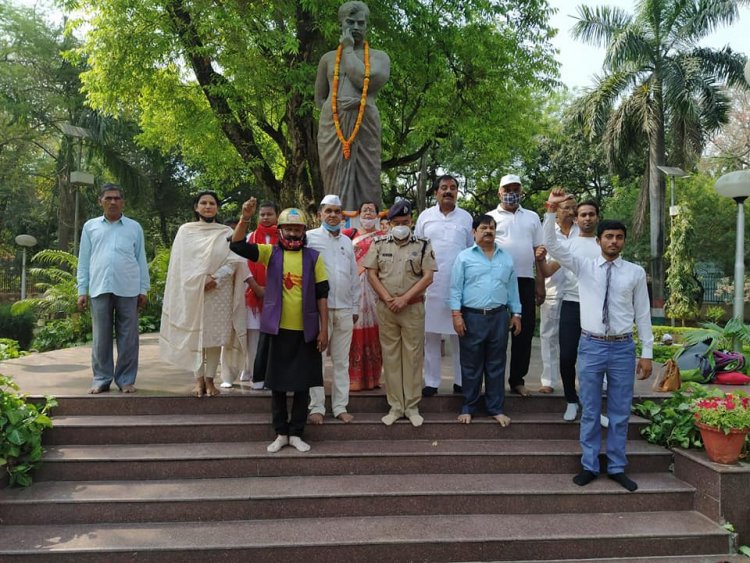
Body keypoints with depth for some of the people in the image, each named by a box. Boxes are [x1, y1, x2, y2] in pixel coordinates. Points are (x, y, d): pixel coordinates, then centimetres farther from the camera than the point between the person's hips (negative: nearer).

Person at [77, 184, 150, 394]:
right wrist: (82, 290, 4)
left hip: (128, 289, -1)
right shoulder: (90, 226, 12)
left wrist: (143, 290, 5)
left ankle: (126, 380, 10)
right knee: (101, 337, 4)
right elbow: (83, 260, 11)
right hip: (100, 288, 1)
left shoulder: (134, 227, 10)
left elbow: (141, 259, 10)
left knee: (128, 337, 2)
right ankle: (101, 379, 13)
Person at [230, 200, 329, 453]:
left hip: (305, 331, 0)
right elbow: (237, 245, -10)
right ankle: (280, 433, 24)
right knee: (277, 384, 10)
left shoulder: (314, 257, 1)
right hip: (276, 329, 0)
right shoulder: (270, 253, 2)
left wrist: (324, 329, -3)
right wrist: (245, 218, -25)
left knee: (303, 384, 8)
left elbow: (322, 295, 1)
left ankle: (296, 433, 22)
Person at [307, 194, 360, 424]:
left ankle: (340, 407, 16)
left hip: (345, 309, 4)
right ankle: (317, 407, 10)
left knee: (342, 361, 8)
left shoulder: (347, 241, 15)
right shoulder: (310, 237, 0)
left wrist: (355, 307, 14)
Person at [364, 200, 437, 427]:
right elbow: (371, 274, 3)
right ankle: (395, 406, 15)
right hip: (385, 308, 2)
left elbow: (428, 276, -6)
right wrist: (387, 299, -8)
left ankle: (412, 406, 12)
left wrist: (404, 299, -13)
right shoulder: (379, 244, 7)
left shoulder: (423, 245, 1)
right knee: (390, 356, 6)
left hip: (413, 308, -1)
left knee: (413, 356, 2)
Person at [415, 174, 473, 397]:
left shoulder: (466, 218, 9)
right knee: (431, 335, 3)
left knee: (459, 335, 4)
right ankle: (431, 381, 11)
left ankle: (461, 381, 14)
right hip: (431, 285, 0)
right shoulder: (425, 216, 8)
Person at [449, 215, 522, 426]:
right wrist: (456, 314, -10)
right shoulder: (464, 257, 1)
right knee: (471, 366, 6)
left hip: (499, 317, 3)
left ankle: (496, 408, 19)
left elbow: (512, 288, 13)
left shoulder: (506, 258, 11)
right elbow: (456, 288, -2)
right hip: (472, 317, -2)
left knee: (496, 366, 9)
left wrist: (516, 314, 9)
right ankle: (468, 407, 18)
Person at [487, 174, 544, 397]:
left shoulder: (532, 217, 14)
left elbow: (539, 252, 12)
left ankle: (517, 380, 16)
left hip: (525, 280, 3)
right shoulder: (490, 217, 6)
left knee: (524, 332, 5)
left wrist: (540, 284, 6)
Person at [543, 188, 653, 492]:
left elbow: (643, 314, 4)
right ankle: (589, 466, 21)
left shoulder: (636, 272, 2)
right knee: (590, 412, 8)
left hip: (623, 348, 1)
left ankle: (617, 468, 24)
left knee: (620, 413, 9)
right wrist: (551, 210, -21)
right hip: (591, 346, 0)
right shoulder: (584, 267, 2)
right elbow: (552, 245, -9)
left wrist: (647, 353, 3)